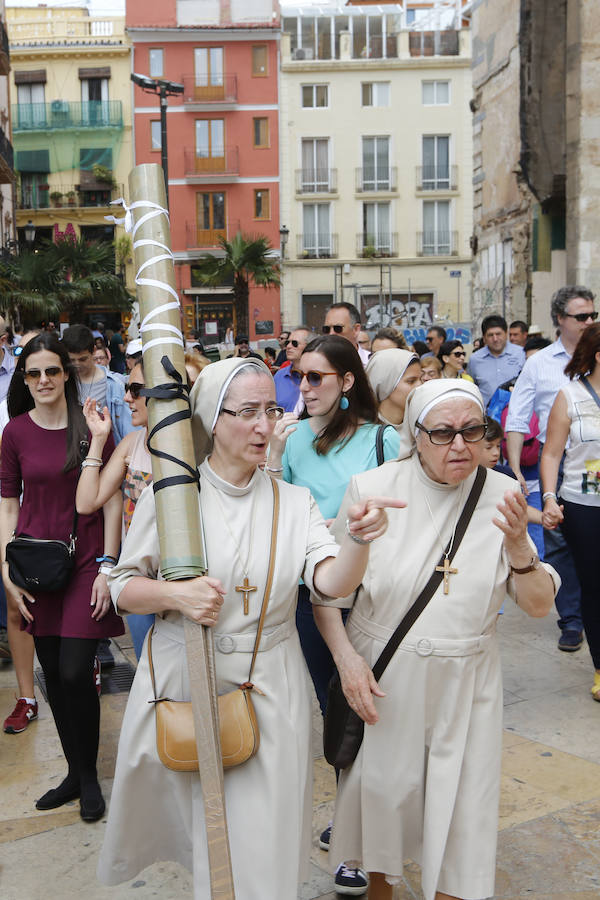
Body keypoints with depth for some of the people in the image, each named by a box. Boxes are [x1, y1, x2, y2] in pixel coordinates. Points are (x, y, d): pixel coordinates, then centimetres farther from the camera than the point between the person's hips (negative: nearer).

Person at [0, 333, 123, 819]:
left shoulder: (92, 426, -3)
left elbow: (112, 500, -2)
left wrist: (107, 565, -7)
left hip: (86, 562, -3)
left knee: (75, 673, -7)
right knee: (53, 673, 9)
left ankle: (89, 776, 15)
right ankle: (75, 772, 27)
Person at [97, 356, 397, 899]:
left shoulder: (294, 502, 0)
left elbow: (330, 582, -14)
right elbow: (123, 587, 1)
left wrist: (359, 540, -34)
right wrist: (175, 594, -19)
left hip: (267, 688, 0)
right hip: (179, 681, 0)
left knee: (257, 834, 2)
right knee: (190, 812, 17)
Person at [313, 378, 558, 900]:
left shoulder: (501, 496, -7)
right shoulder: (371, 489, -11)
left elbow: (539, 606, -6)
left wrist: (517, 546, -23)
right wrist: (346, 658, -14)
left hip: (465, 680, 1)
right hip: (380, 675, 0)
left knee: (460, 805, 11)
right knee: (383, 789, 17)